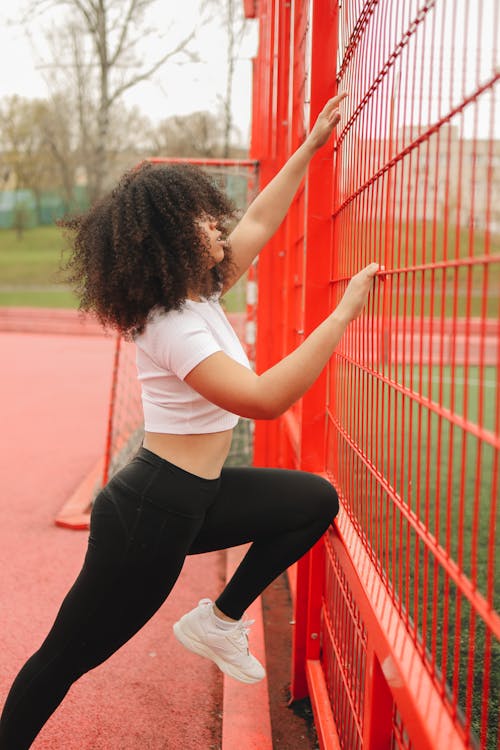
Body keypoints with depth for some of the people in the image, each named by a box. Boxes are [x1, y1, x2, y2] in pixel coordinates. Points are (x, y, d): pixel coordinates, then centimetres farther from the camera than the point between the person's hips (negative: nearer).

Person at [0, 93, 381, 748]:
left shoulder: (198, 292, 4)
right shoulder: (171, 325, -23)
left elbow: (260, 220, 16)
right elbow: (265, 399, -33)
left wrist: (312, 146, 19)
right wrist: (344, 312, -29)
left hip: (192, 497, 9)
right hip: (151, 514, -9)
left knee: (316, 500, 10)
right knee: (67, 656, 5)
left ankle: (219, 621, 15)